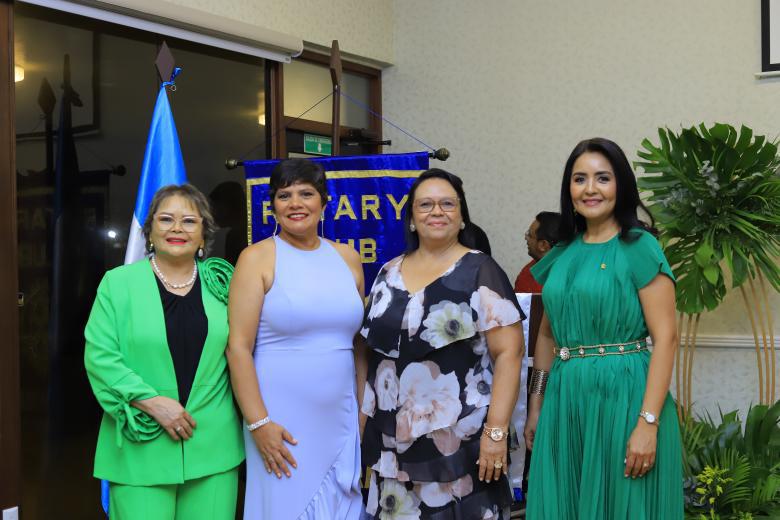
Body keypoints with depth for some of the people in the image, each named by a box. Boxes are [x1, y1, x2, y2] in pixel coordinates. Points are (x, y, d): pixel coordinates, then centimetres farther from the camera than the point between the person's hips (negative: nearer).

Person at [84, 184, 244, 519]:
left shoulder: (219, 284, 8)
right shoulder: (118, 282, 2)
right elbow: (100, 356, -3)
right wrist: (152, 402, -13)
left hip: (213, 447, 2)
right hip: (142, 446, -2)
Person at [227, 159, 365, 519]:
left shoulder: (347, 258, 8)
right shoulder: (257, 258, -5)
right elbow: (238, 347, -10)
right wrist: (258, 422, -15)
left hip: (341, 420, 4)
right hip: (280, 422, -4)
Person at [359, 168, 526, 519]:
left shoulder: (480, 271, -5)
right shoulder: (388, 274, 9)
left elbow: (508, 352, -11)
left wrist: (496, 430, -17)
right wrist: (363, 419, 11)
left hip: (459, 437, -4)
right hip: (393, 439, 5)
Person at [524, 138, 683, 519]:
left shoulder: (639, 247, -7)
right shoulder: (563, 252, 10)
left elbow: (665, 337, -13)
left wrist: (648, 423, -18)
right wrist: (536, 405, 13)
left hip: (622, 396, -5)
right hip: (565, 399, 6)